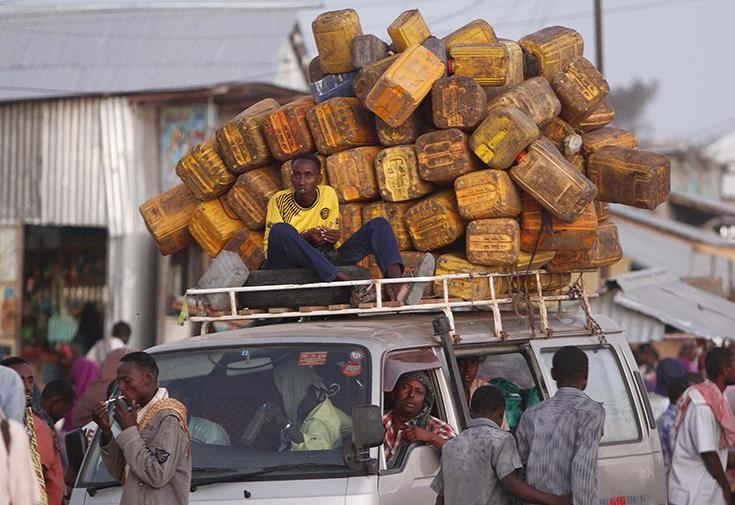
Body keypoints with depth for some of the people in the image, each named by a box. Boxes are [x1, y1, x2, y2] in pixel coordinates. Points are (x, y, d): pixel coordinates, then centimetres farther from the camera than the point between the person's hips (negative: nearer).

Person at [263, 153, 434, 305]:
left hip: (324, 261, 4)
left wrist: (333, 239, -10)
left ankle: (397, 286, -40)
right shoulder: (279, 201, -4)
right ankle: (350, 283, -45)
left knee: (379, 225, -7)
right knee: (281, 230, -37)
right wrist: (305, 238, -20)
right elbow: (268, 248, -7)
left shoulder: (328, 194, 7)